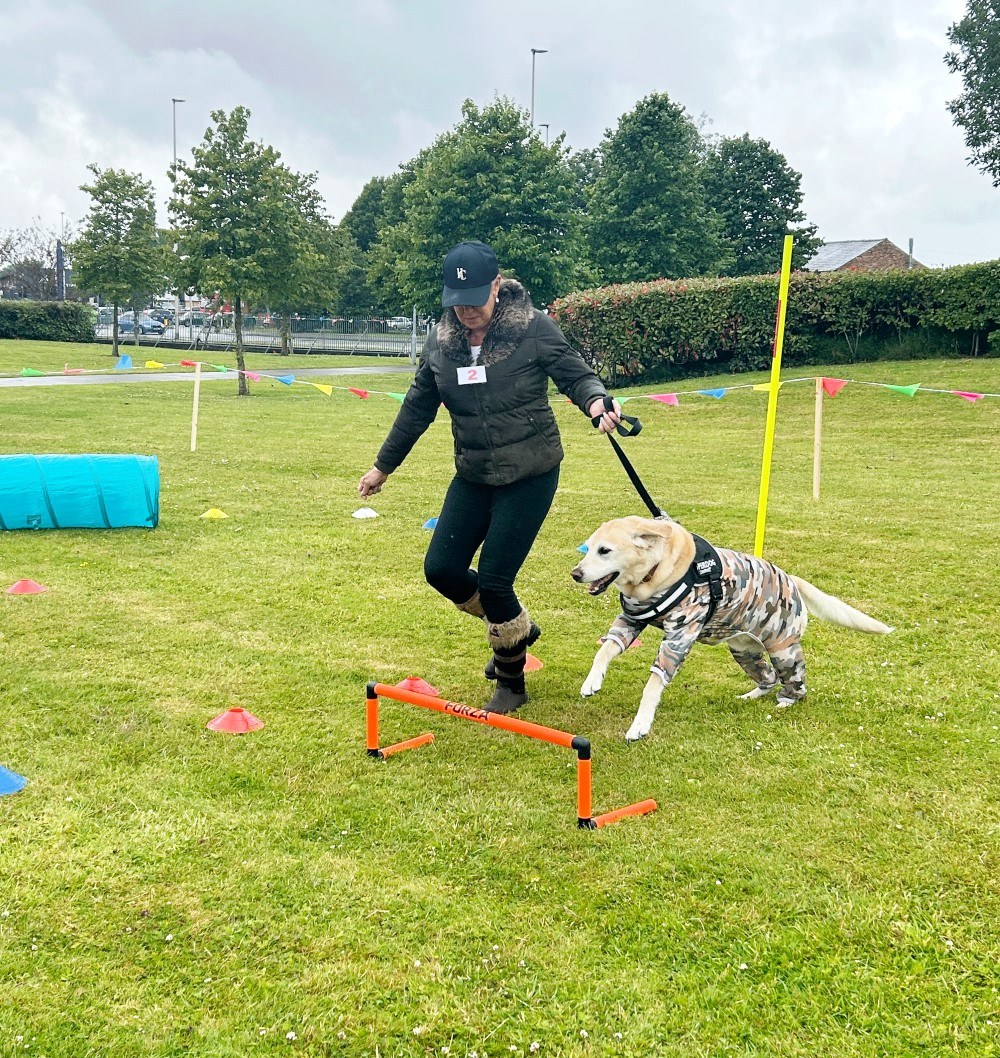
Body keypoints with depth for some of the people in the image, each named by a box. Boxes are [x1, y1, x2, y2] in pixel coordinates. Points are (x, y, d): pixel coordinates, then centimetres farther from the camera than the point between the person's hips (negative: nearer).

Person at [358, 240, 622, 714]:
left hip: (529, 475, -5)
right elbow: (418, 407, 10)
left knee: (494, 580, -7)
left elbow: (577, 375, -7)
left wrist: (595, 401, -31)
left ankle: (511, 683, 19)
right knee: (441, 569, 2)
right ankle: (516, 628, 30)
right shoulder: (441, 341, 0)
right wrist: (383, 466, 17)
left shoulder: (533, 328, -13)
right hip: (473, 476, 5)